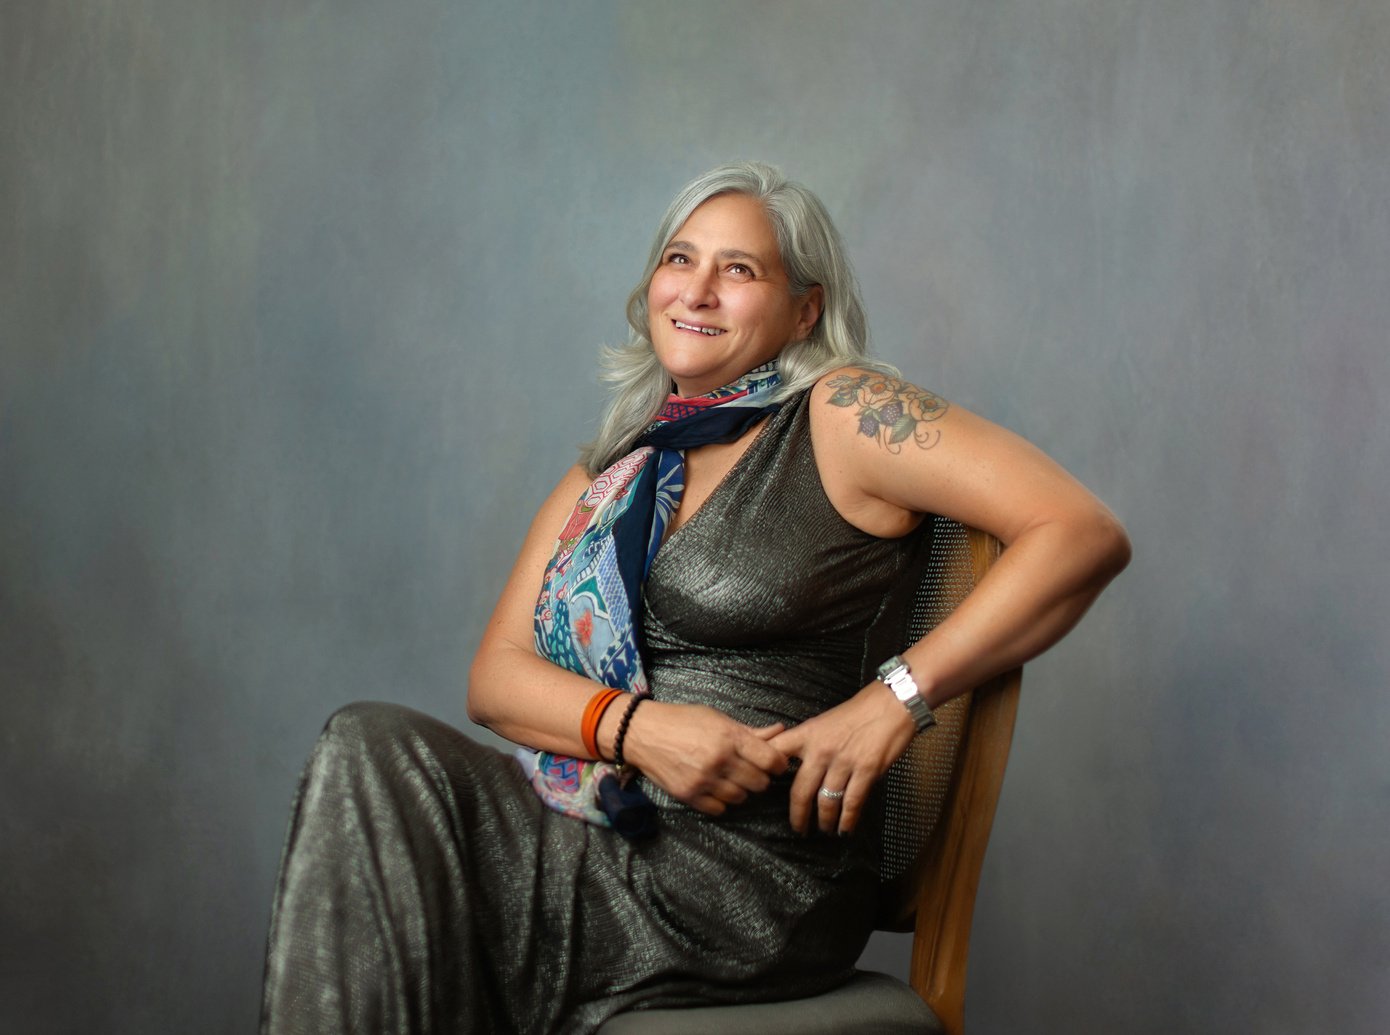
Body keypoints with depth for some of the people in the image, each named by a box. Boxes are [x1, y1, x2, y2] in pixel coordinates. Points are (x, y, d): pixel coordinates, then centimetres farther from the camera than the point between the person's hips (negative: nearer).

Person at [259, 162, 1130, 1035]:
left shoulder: (842, 416, -1)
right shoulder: (608, 479, 17)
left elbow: (1084, 534, -10)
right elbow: (495, 674, 10)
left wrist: (898, 698, -15)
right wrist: (635, 725, -11)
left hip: (747, 881, -6)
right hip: (591, 842, 6)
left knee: (372, 764, -20)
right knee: (370, 751, -20)